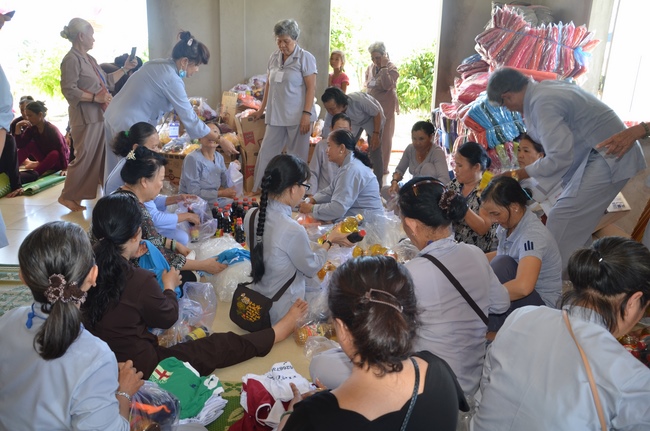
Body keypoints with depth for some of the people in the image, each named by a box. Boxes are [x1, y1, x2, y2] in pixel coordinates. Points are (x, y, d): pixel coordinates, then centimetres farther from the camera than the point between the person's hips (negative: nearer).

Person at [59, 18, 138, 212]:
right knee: (84, 157, -4)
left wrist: (125, 69, 20)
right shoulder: (71, 59, -13)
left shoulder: (89, 58, 15)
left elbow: (106, 81, 21)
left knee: (101, 156, 12)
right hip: (86, 117, -9)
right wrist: (96, 97, -21)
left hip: (100, 115, 9)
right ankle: (67, 196, 9)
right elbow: (69, 90, -19)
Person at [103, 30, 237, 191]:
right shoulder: (172, 79, -18)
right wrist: (220, 140, -10)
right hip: (129, 128, -9)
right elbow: (190, 119, -16)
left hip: (112, 117, 9)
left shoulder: (156, 63, 8)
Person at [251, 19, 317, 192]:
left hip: (297, 116, -5)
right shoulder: (274, 57, 11)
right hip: (275, 115, 5)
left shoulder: (305, 58, -5)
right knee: (266, 153, 7)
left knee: (296, 157, 3)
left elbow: (311, 88, -10)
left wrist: (307, 114, -17)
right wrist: (261, 109, 19)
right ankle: (257, 190, 17)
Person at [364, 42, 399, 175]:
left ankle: (383, 166, 4)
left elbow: (388, 86, -24)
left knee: (384, 136, -1)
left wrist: (384, 67, -23)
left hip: (385, 107, -6)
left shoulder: (391, 68, -7)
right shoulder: (370, 68, 10)